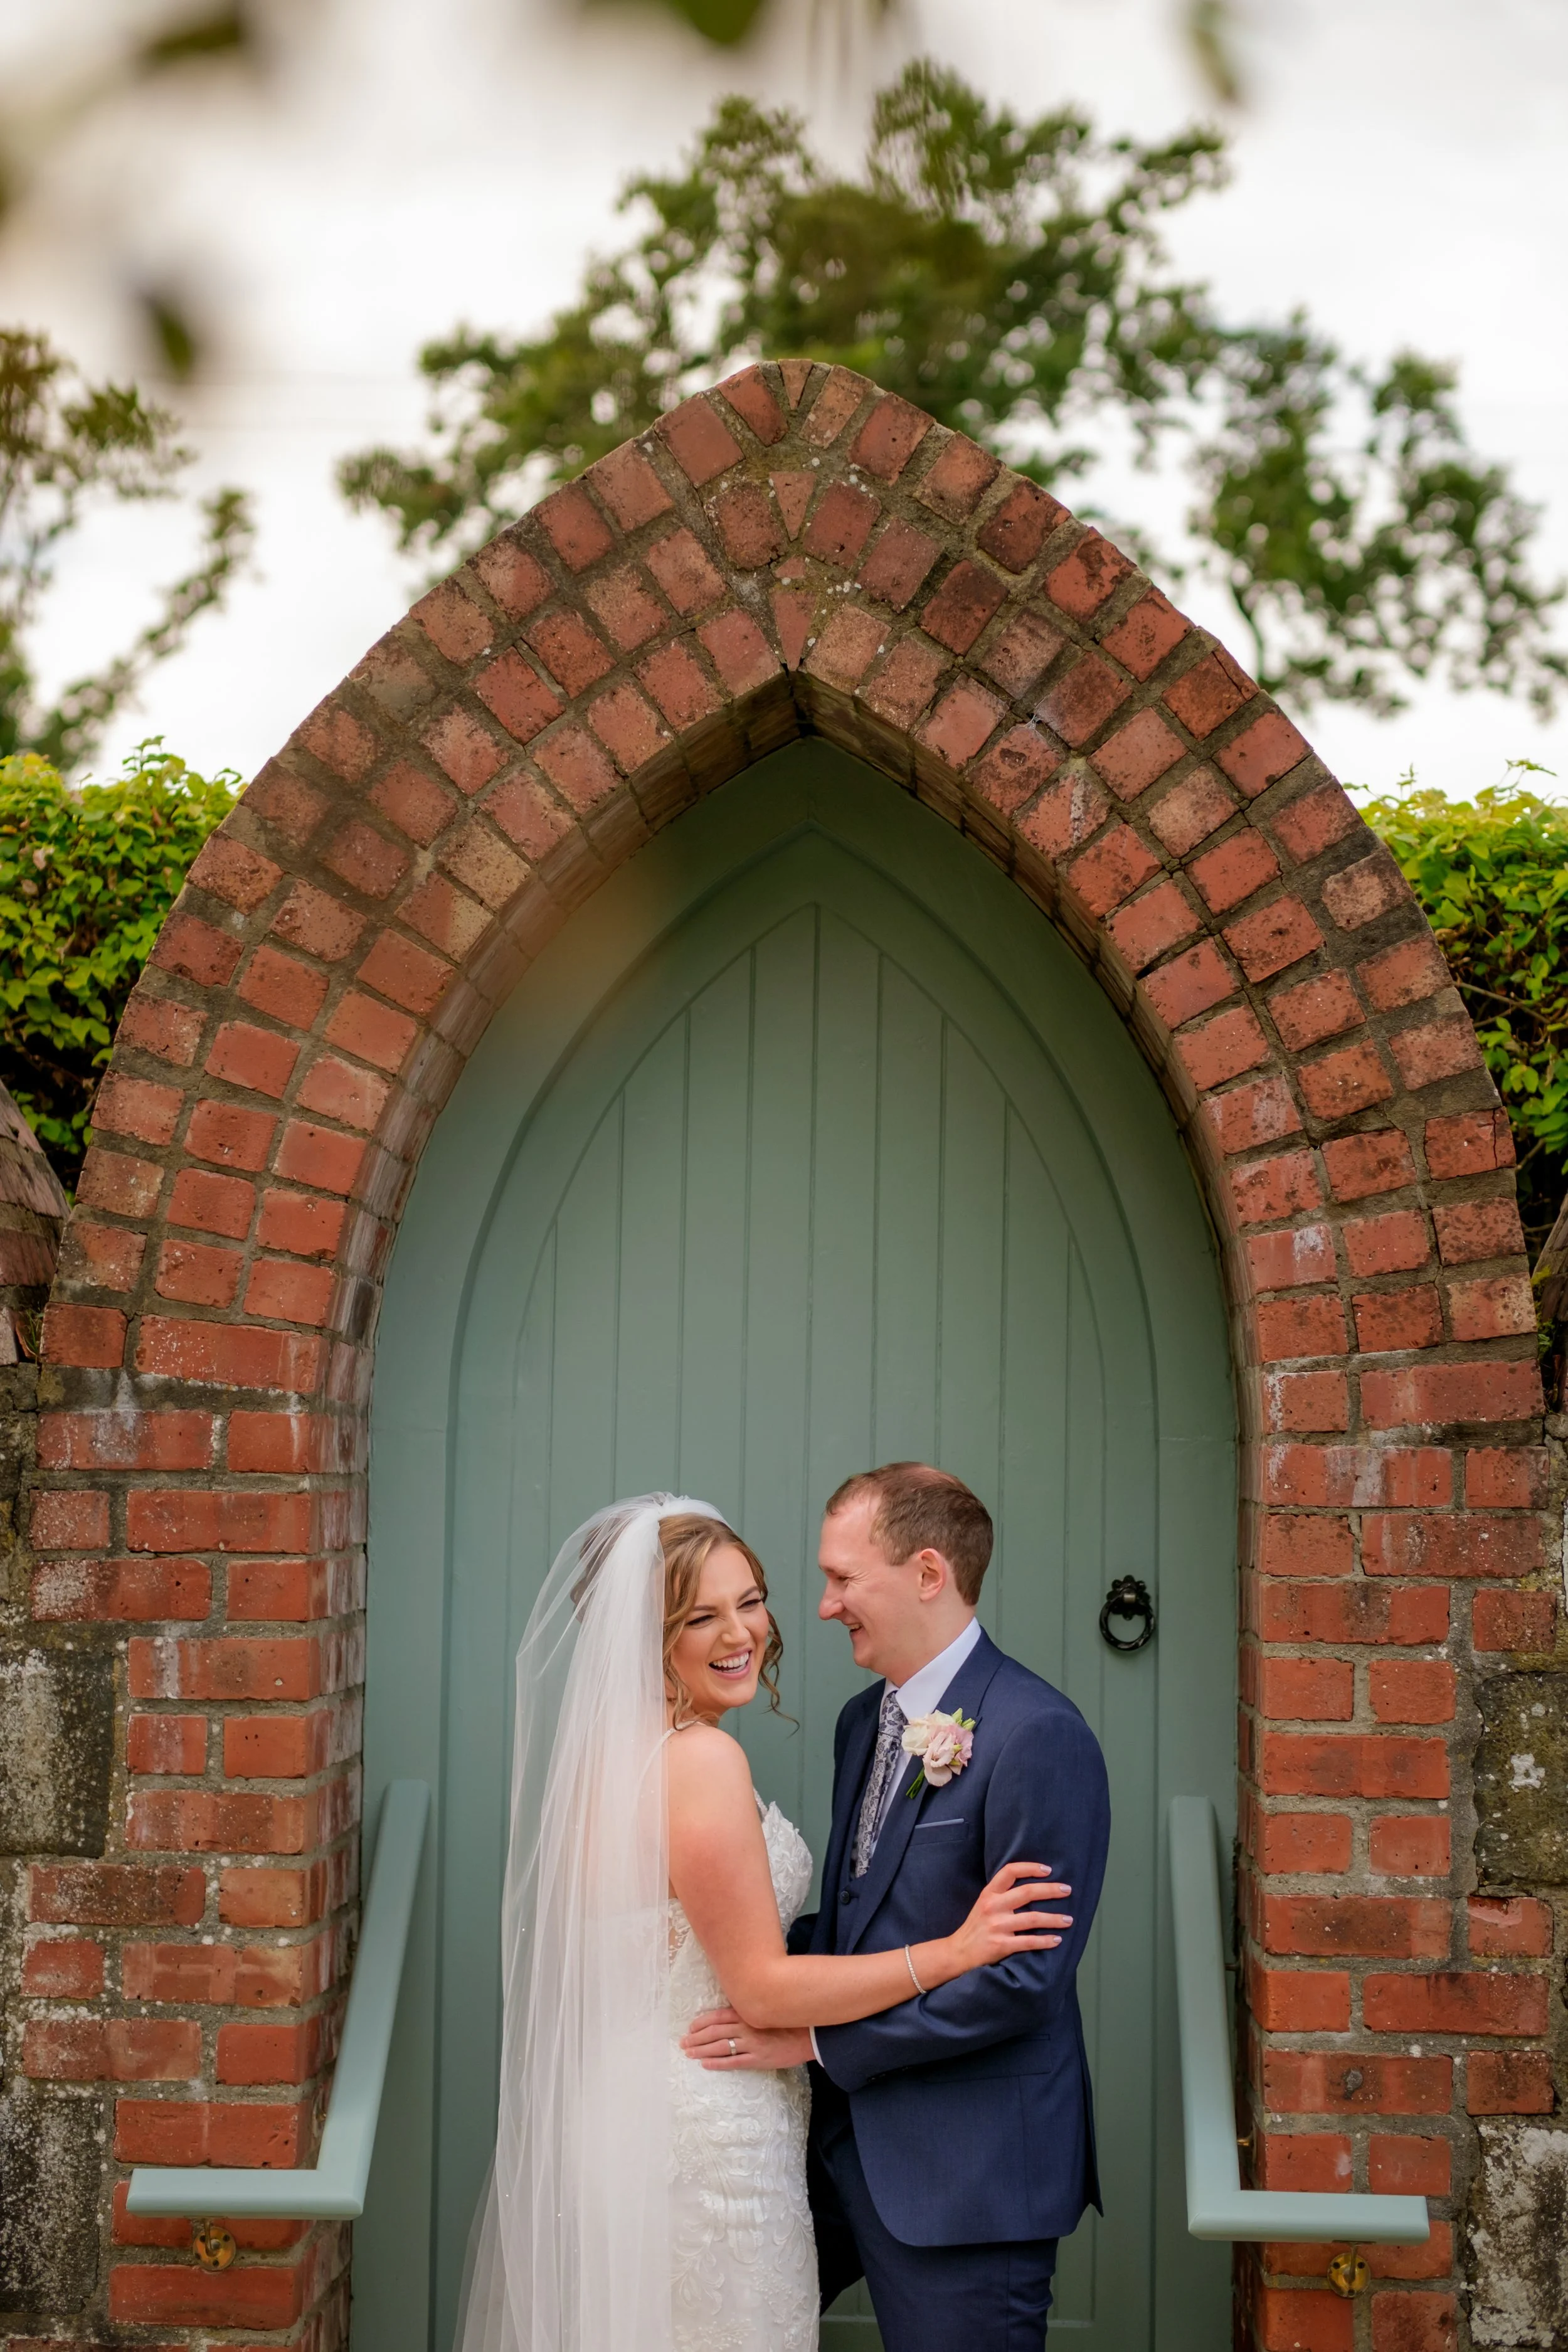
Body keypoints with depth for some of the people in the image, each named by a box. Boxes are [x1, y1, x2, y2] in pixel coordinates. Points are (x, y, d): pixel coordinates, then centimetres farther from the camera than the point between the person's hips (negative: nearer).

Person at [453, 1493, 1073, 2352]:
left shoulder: (618, 1748, 9)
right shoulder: (701, 1759, -20)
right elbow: (762, 1988, -18)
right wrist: (954, 1951, -17)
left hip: (620, 2113, 10)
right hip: (703, 2144, -10)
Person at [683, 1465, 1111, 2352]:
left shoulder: (1040, 1737, -18)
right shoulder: (865, 1720, 11)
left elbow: (1025, 1975, -22)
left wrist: (817, 2038, -18)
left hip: (967, 2171, -8)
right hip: (849, 2132, 8)